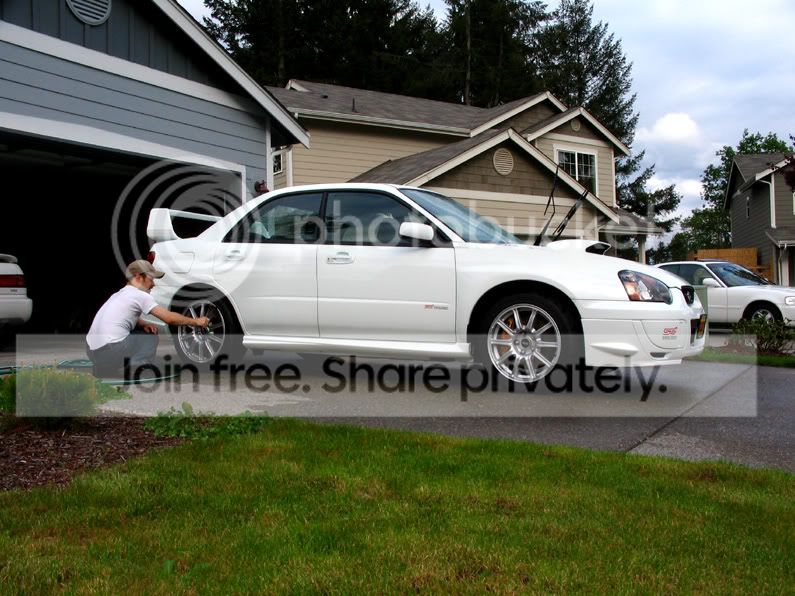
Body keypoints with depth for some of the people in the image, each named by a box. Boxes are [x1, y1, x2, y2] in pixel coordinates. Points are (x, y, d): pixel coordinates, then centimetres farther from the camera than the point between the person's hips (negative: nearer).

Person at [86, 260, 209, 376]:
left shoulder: (121, 294, 20)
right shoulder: (140, 295, -6)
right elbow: (169, 318, -6)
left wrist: (144, 324, 11)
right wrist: (195, 322, 6)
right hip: (109, 352, -8)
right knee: (151, 337, 9)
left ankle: (104, 368, 16)